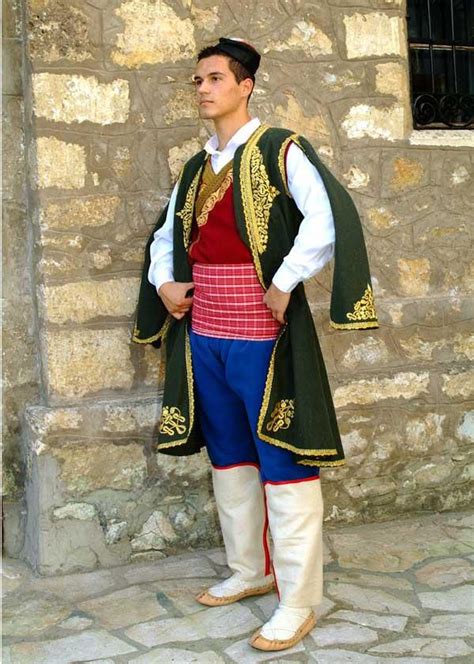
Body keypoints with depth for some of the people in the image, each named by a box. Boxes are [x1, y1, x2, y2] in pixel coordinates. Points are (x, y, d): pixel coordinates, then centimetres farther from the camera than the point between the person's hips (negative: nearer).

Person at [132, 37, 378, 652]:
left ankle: (298, 602, 5)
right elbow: (165, 236, 27)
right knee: (228, 457, 15)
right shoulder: (195, 169, 14)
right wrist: (163, 284, 9)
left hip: (262, 332, -7)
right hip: (204, 333, 8)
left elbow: (331, 216, -21)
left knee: (282, 460, -3)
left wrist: (284, 283, -21)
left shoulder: (280, 150, -6)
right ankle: (250, 570, 31)